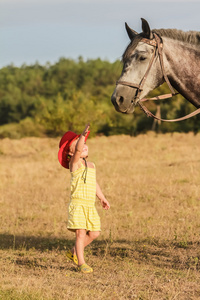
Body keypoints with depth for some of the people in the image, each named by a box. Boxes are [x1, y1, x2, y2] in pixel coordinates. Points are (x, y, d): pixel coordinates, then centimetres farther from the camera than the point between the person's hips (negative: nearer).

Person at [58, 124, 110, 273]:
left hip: (90, 205, 7)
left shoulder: (91, 165, 18)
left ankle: (73, 252, 25)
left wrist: (102, 198, 33)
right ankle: (81, 263, -2)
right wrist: (83, 135, -38)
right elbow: (78, 151, -26)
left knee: (94, 233, 6)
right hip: (78, 204, -7)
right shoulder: (74, 163, -4)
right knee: (81, 233, -10)